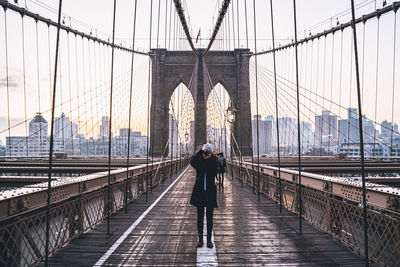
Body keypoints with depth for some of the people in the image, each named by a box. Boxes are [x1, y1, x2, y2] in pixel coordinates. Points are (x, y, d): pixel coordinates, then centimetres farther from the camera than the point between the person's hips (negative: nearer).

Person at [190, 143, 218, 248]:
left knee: (209, 217, 5)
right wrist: (201, 151, -22)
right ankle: (200, 239, 13)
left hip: (210, 192, -1)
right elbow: (192, 162, -21)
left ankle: (209, 240, 13)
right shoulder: (199, 161, 2)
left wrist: (209, 159, -15)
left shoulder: (214, 162, 0)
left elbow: (213, 173, -16)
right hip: (199, 192, 1)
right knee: (200, 217, 6)